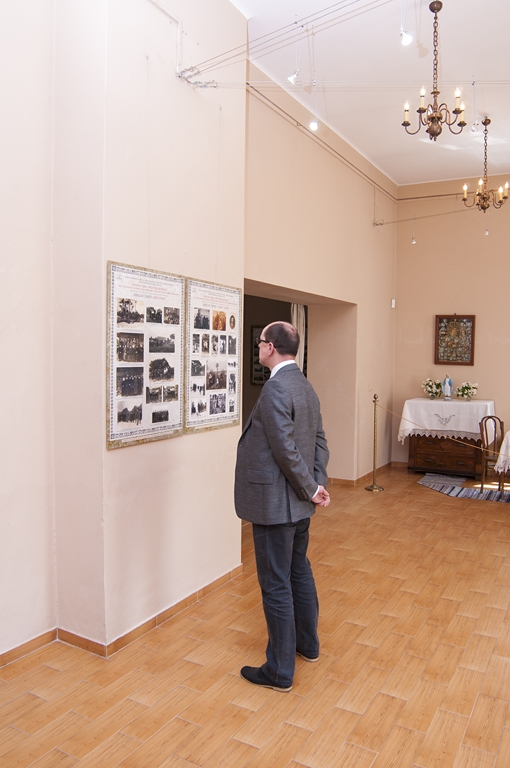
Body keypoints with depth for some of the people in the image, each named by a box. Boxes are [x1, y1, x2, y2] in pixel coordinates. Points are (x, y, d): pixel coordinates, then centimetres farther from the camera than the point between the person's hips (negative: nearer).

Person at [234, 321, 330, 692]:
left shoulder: (276, 388, -21)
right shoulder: (305, 386, 8)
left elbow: (286, 450, -24)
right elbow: (320, 440, 10)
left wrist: (312, 490, -12)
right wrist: (318, 484, 3)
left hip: (276, 503, -10)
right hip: (298, 502, 10)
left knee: (276, 585, 4)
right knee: (299, 571, 24)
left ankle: (280, 671, 19)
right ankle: (308, 643, 42)